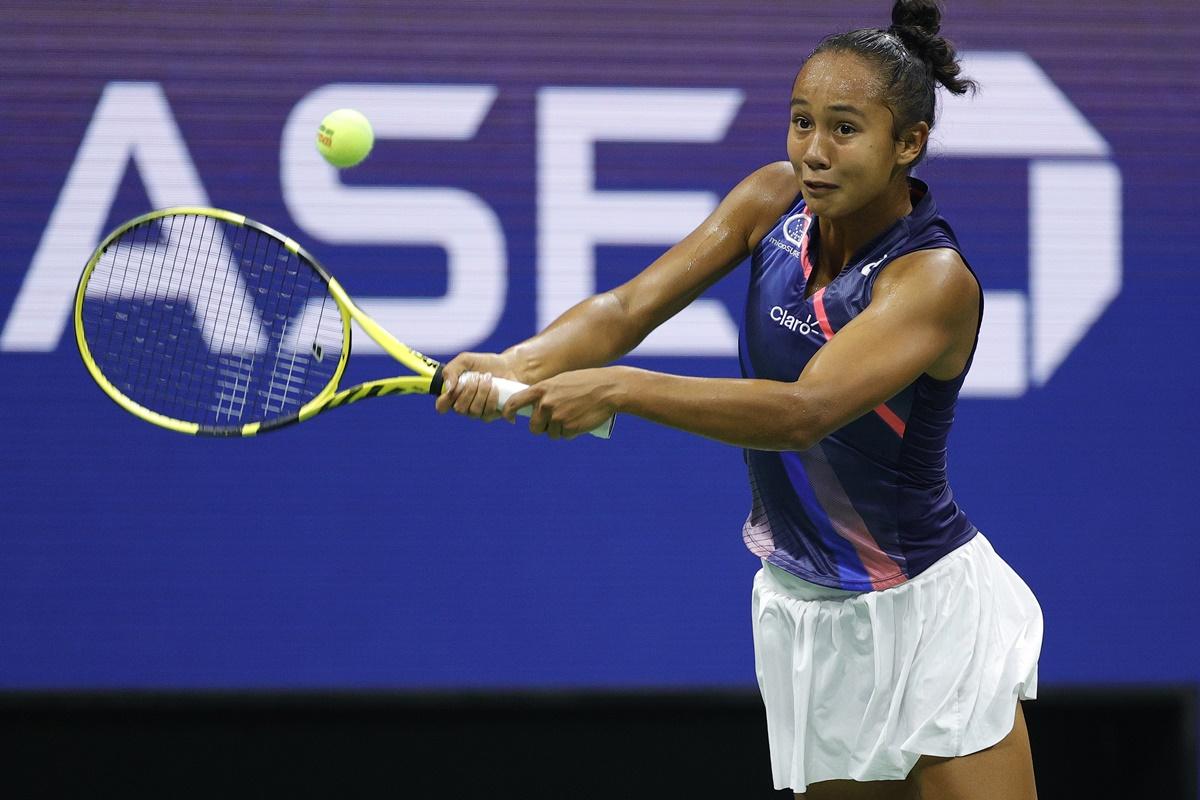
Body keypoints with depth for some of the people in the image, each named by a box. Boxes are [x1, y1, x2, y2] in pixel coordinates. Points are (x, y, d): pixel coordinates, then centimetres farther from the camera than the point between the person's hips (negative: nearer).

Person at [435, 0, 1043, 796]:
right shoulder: (776, 200, -4)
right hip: (803, 609, 6)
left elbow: (803, 412, -36)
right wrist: (515, 365, -30)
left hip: (929, 611, -6)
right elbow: (632, 305, -10)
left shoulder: (935, 279, -23)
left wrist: (617, 389, -44)